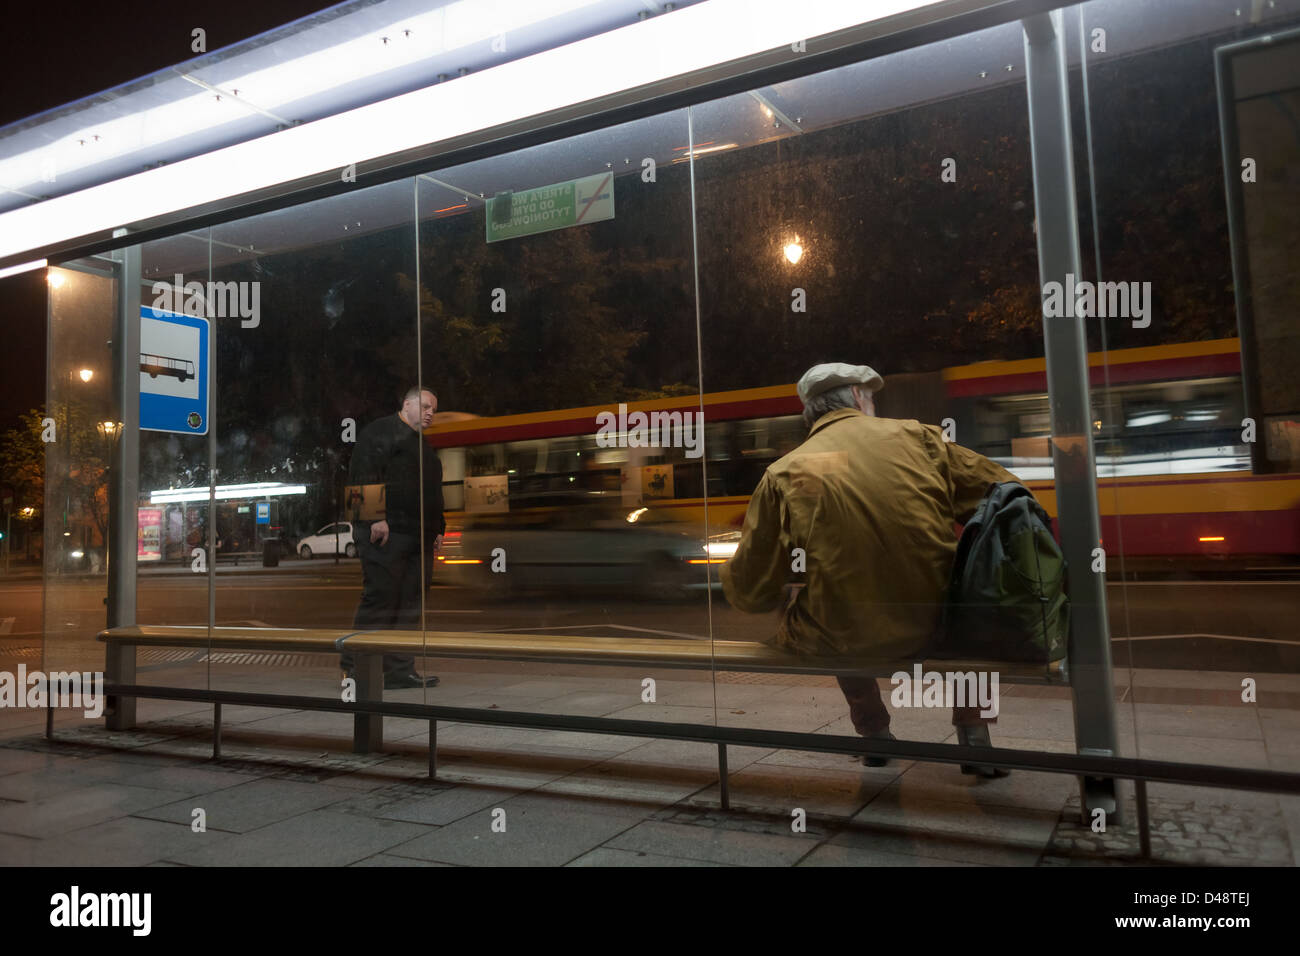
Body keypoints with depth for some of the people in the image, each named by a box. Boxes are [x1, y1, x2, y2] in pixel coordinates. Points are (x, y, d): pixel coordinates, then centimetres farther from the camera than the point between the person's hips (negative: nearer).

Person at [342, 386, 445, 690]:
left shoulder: (423, 446, 28)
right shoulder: (381, 431, 0)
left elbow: (434, 493, 31)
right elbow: (363, 474, -12)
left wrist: (438, 529, 21)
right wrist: (376, 517, -20)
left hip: (419, 538, 9)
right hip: (386, 534, -9)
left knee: (410, 603, 5)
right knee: (380, 597, -10)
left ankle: (400, 670, 9)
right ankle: (355, 666, -1)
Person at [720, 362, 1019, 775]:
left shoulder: (784, 473, -1)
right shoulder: (917, 437, 2)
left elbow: (748, 593, 0)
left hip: (844, 643, 0)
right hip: (938, 628, 0)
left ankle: (873, 731, 40)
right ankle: (973, 731, 29)